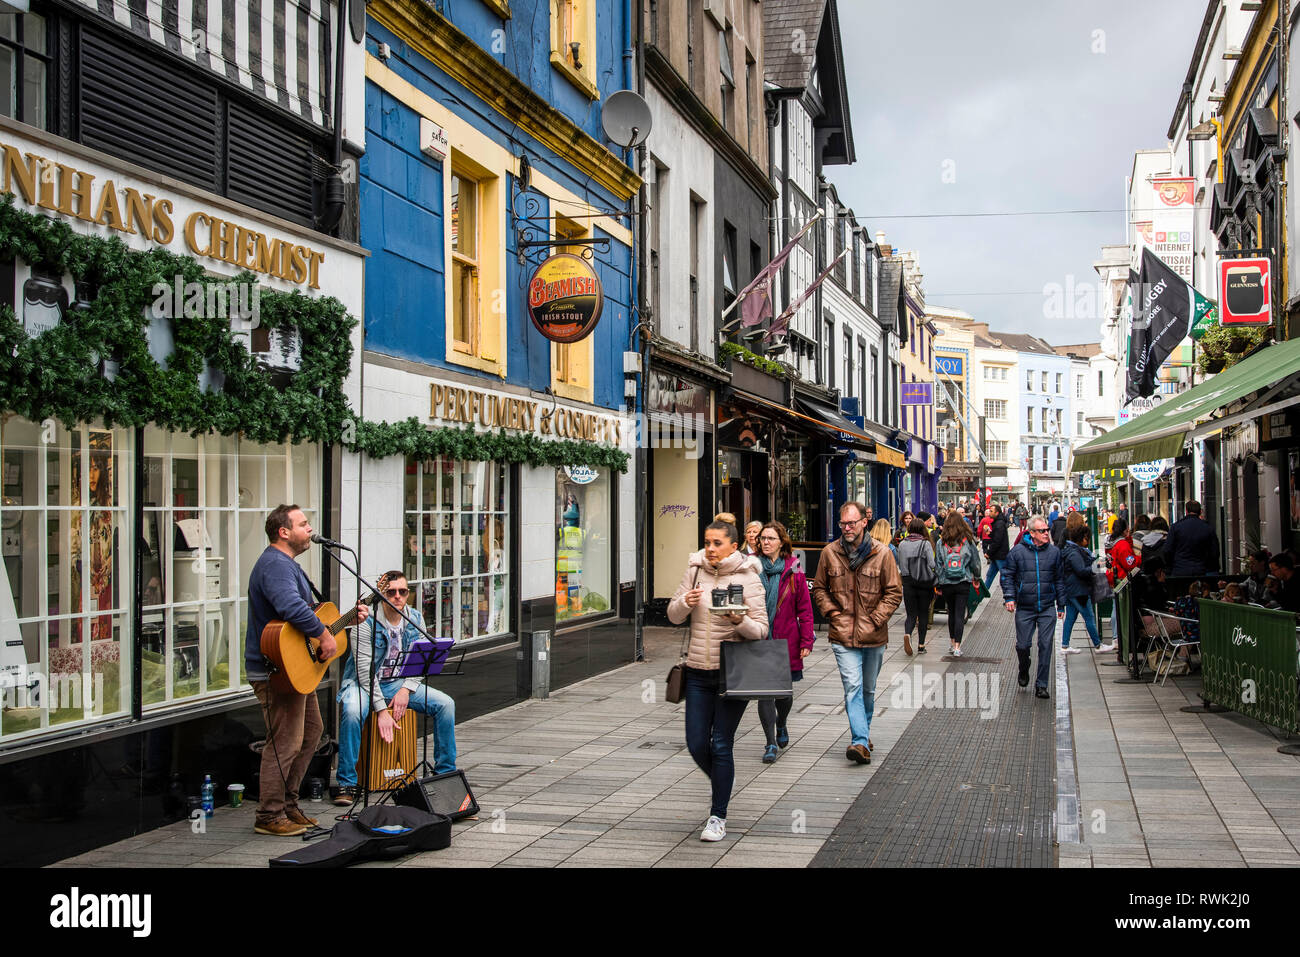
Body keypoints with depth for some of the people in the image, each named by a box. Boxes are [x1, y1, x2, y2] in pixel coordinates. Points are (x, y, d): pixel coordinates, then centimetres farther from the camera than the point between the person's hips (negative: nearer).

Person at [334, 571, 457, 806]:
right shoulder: (368, 622, -16)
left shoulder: (415, 619, 1)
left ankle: (445, 773, 1)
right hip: (364, 682, -5)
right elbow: (365, 670, -20)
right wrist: (381, 710, -25)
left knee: (446, 704, -12)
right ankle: (347, 784, -23)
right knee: (352, 711, -37)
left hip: (399, 682, 5)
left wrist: (406, 690, -16)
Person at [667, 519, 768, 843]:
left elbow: (761, 629, -6)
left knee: (721, 745, -2)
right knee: (696, 744, 6)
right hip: (698, 672, 4)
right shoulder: (695, 571, 4)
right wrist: (685, 603, -12)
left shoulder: (748, 578, -6)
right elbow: (673, 616, 9)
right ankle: (723, 785, 37)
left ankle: (719, 815, 12)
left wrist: (739, 621, -26)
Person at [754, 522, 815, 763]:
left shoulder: (793, 569, -1)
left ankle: (781, 724, 43)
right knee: (764, 692, -4)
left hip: (785, 640, 1)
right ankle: (770, 744, 4)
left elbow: (804, 608, 1)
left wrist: (806, 641, -4)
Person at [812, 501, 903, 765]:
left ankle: (864, 733, 33)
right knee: (853, 688, -13)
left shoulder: (882, 554, -3)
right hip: (843, 636, -1)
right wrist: (832, 613, -1)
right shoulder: (830, 553, 2)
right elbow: (819, 589, 13)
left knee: (868, 690, 15)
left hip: (873, 636, 1)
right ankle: (861, 743, -18)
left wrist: (875, 619, -8)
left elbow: (894, 592, 2)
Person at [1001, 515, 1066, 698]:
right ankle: (1024, 671, 35)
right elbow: (1007, 575, 5)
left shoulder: (1054, 552, 5)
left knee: (1045, 646, -3)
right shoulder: (1018, 551, -1)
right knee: (1023, 645, 4)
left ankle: (1041, 685, 6)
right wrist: (1009, 597, -7)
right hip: (1024, 609, -1)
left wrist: (1061, 605, 12)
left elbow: (1059, 580, 13)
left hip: (1047, 609, 1)